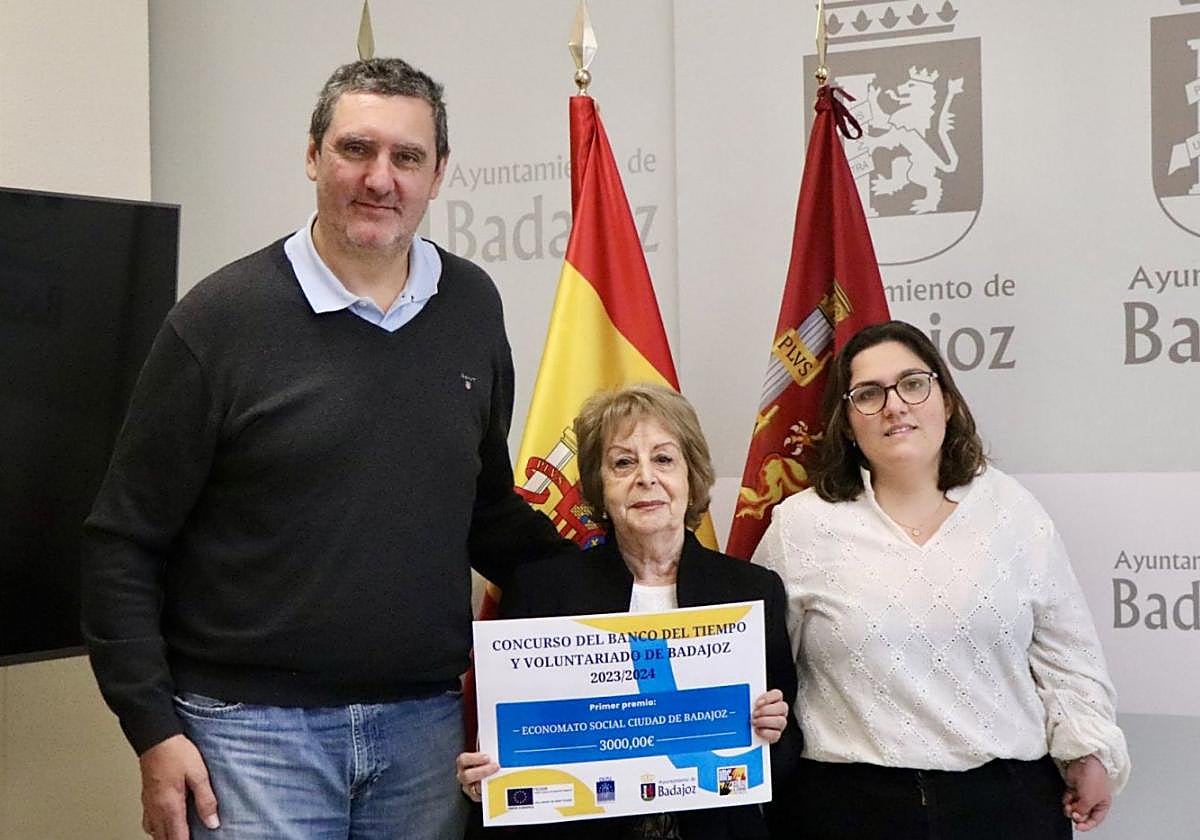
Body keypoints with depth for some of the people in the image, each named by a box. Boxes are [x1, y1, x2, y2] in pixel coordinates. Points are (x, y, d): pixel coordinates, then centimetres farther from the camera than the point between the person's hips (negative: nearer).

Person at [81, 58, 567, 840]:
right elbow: (123, 544, -4)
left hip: (425, 720, 4)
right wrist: (153, 730, -8)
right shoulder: (223, 317, -7)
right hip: (251, 727, -4)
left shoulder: (473, 307, 5)